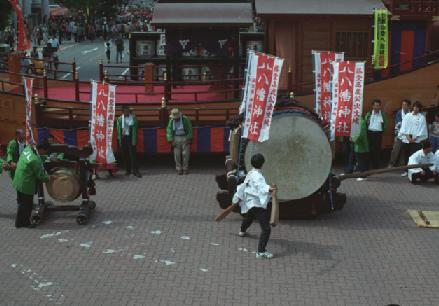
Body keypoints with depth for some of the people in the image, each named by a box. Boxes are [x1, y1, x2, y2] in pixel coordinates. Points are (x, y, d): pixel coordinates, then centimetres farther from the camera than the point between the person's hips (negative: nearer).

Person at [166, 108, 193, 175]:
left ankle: (185, 169, 5)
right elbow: (169, 131, -3)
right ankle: (179, 169, 5)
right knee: (177, 154, -3)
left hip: (185, 138, -2)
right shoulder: (171, 121, -4)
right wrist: (171, 141, -11)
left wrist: (189, 139, -10)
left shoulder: (185, 119, -13)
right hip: (176, 138, 2)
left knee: (185, 154, -5)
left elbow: (189, 129, -7)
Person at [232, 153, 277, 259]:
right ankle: (261, 252, -22)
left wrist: (238, 198, 35)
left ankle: (242, 231, 71)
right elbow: (261, 186, -42)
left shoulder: (250, 174, 7)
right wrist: (268, 189, -62)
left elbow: (243, 186, 21)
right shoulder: (257, 176, -21)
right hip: (258, 205, -11)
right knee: (266, 228, -15)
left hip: (249, 203, 11)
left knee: (249, 217, 42)